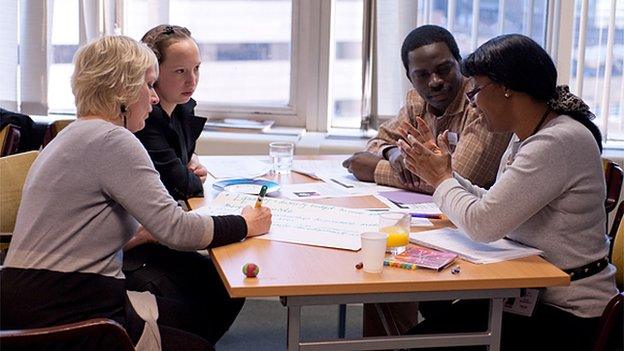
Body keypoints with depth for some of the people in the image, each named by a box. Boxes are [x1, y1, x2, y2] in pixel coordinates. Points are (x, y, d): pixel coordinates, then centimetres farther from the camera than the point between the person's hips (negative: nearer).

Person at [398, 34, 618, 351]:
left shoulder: (559, 142, -24)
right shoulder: (525, 136, 7)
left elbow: (483, 224, -27)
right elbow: (493, 206, 10)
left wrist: (442, 179, -9)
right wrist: (440, 171, 6)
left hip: (566, 318, -9)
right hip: (532, 293, 9)